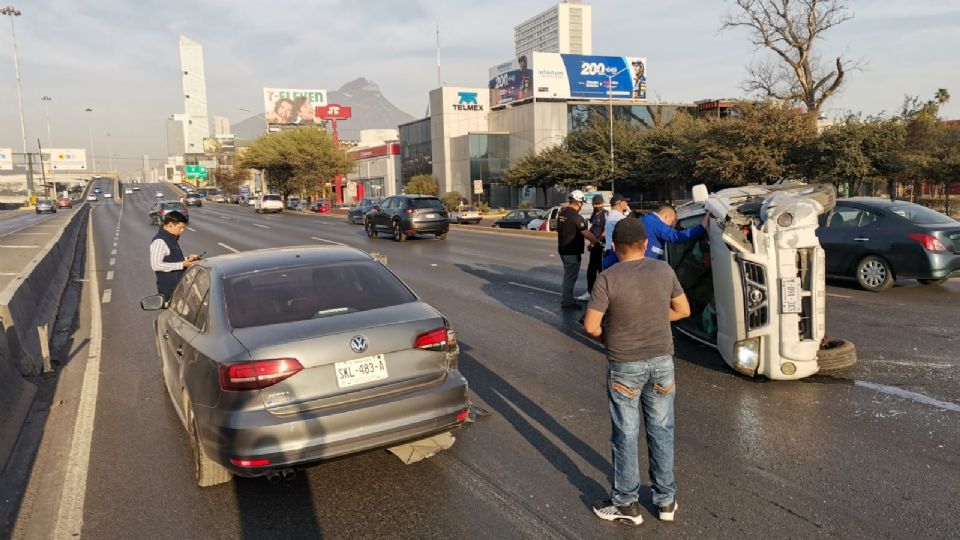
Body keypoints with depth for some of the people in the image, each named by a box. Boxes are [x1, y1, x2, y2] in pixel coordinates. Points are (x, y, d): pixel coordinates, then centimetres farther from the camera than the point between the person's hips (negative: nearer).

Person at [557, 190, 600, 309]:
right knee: (571, 276, -1)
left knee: (568, 275, 20)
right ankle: (567, 302, 5)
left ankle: (567, 298, 28)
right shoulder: (576, 216, -19)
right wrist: (597, 242, -12)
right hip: (572, 251, -9)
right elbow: (586, 233, -22)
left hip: (563, 249, 9)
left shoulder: (562, 213, 8)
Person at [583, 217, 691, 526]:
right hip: (661, 361, 4)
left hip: (624, 366, -3)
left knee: (626, 435, 9)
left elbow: (590, 326, -15)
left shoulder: (608, 278, -15)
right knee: (661, 430, 16)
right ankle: (666, 499, 29)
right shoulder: (664, 270, -3)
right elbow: (683, 310, 8)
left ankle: (626, 503, 21)